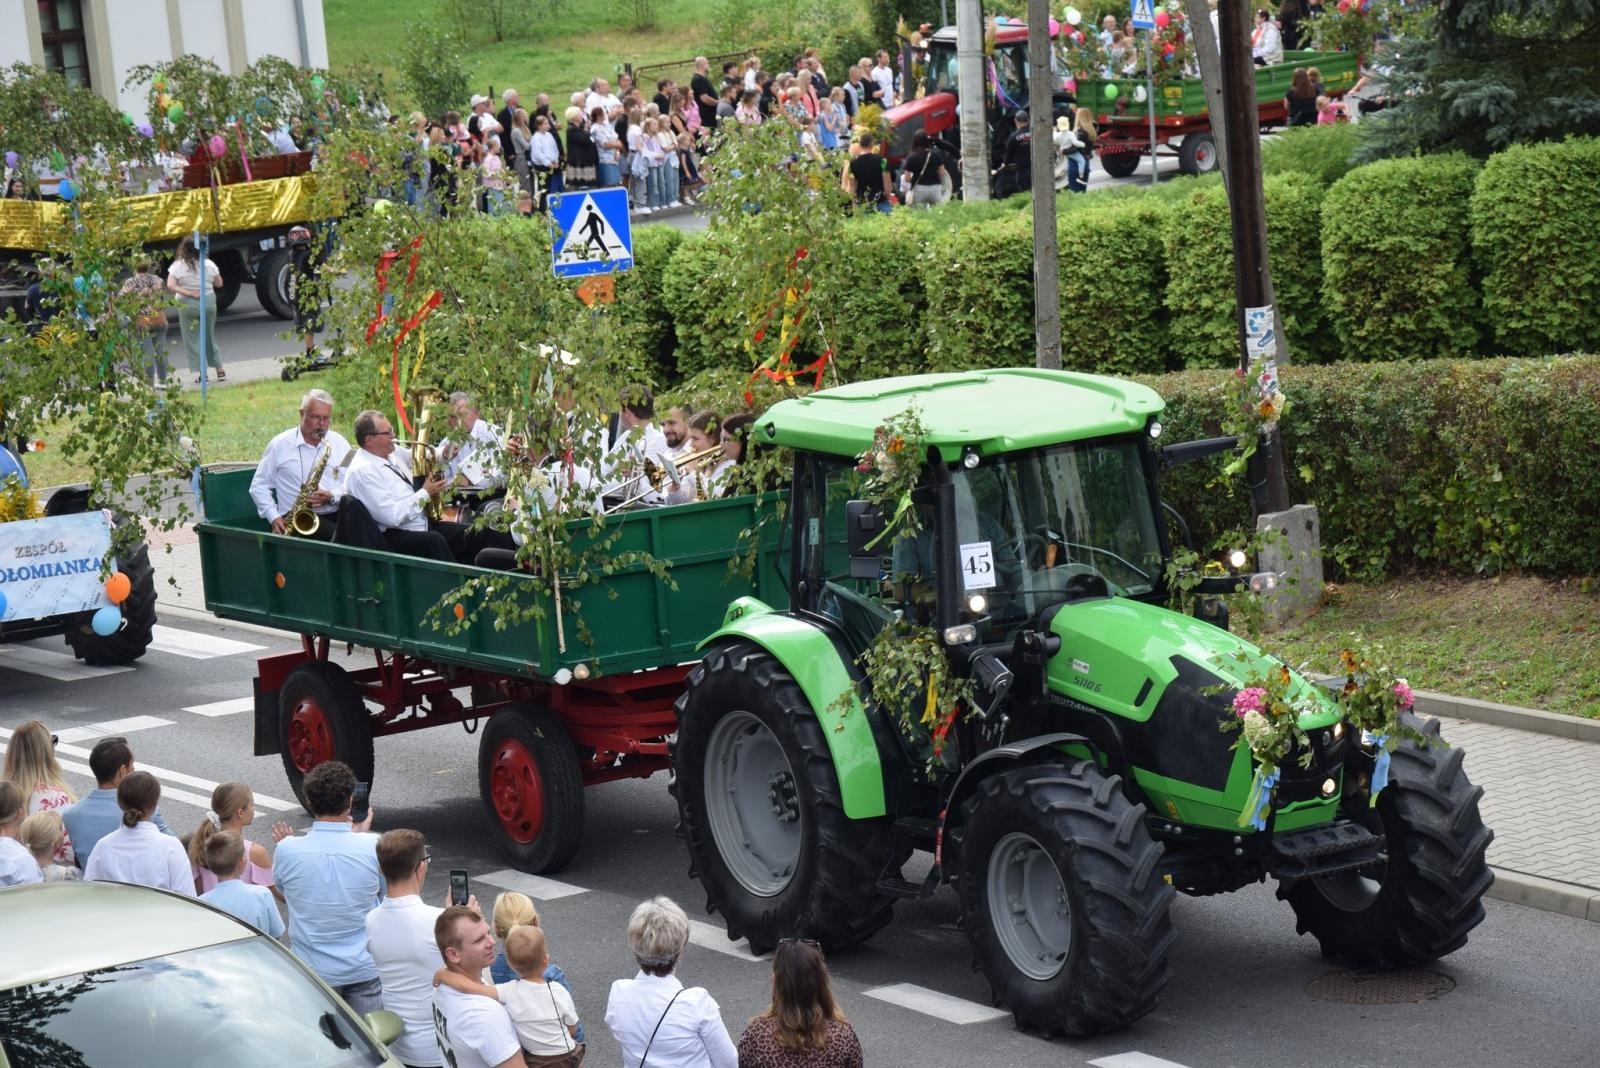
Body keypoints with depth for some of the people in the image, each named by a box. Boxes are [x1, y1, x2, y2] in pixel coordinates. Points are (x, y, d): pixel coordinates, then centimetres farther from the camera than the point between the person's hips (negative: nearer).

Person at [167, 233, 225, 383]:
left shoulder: (178, 266, -9)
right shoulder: (209, 264, -3)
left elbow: (171, 285, -18)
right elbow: (219, 283, 7)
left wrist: (187, 292, -15)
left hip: (187, 305, -3)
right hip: (208, 302, 3)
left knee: (192, 338, 6)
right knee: (210, 337, 18)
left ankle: (199, 371, -2)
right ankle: (219, 369, 19)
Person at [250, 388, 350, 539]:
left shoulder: (339, 443, 13)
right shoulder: (280, 444, 6)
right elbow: (259, 486, 10)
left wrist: (332, 497, -11)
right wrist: (274, 517, -5)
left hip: (337, 515, 3)